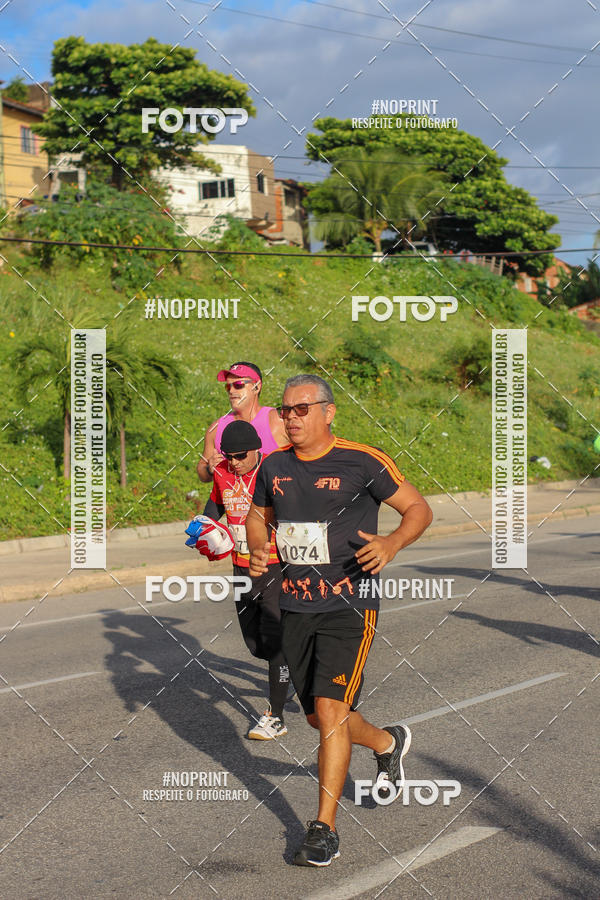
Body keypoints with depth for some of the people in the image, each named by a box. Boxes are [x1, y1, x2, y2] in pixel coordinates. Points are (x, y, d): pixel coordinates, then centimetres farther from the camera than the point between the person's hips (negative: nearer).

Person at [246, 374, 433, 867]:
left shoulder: (362, 461, -10)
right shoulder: (274, 466, 5)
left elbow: (418, 507, -3)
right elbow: (259, 516, 21)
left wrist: (392, 543, -22)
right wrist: (258, 550, 0)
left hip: (348, 605, -6)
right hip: (295, 605, 6)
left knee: (329, 709, -15)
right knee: (319, 716, 14)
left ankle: (325, 828, -4)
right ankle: (388, 742, 44)